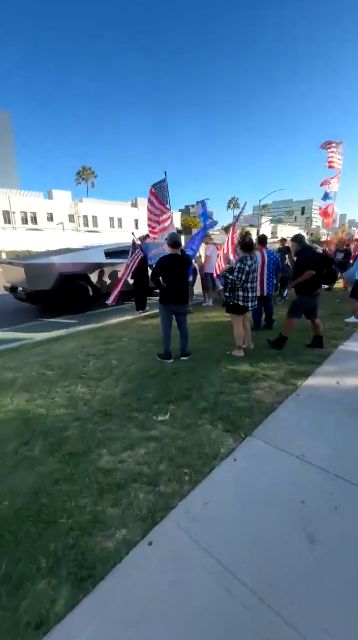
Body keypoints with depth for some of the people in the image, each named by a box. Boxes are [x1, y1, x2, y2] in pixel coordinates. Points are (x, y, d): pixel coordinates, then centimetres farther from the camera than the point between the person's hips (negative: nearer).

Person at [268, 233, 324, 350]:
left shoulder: (307, 255, -17)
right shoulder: (306, 254, 14)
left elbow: (311, 272, -28)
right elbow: (297, 270, 21)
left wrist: (294, 282, -22)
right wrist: (290, 256, 10)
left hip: (306, 293, -11)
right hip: (312, 292, 11)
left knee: (291, 317, -8)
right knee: (313, 318, 17)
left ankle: (279, 342, -5)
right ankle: (318, 341, 28)